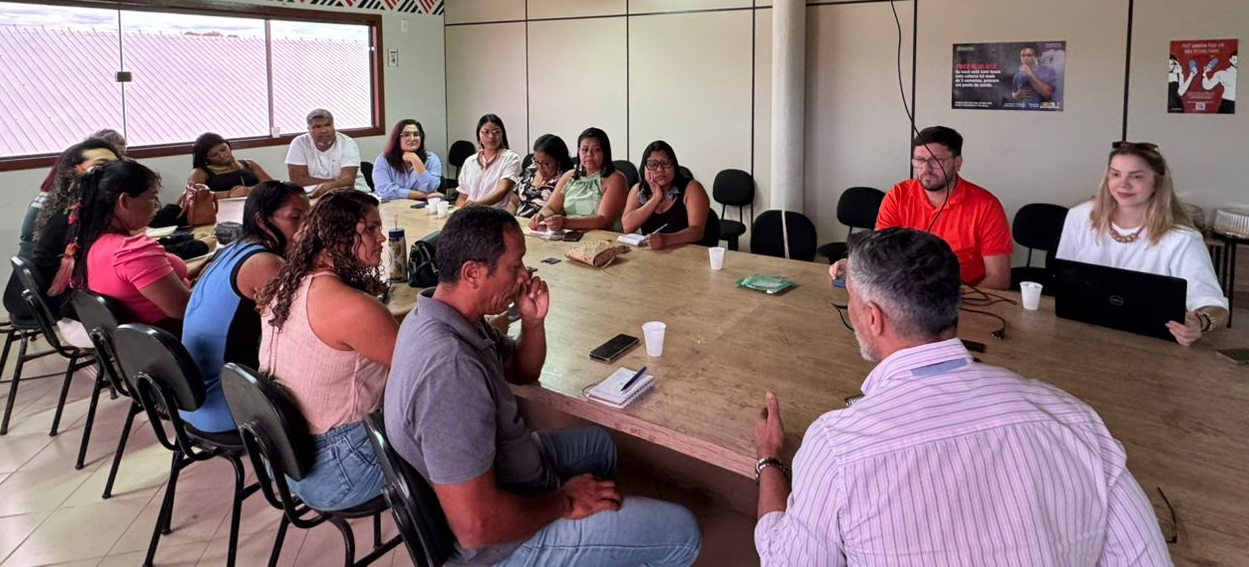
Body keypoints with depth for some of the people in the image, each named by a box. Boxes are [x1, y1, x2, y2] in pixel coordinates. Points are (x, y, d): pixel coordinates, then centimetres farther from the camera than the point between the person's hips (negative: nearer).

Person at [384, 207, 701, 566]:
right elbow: (476, 525, -36)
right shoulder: (448, 367, -36)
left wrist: (533, 322, -8)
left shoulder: (448, 316, -5)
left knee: (597, 442, 31)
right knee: (679, 533, -6)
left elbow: (523, 373, 13)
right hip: (504, 536, -9)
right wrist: (563, 503, -19)